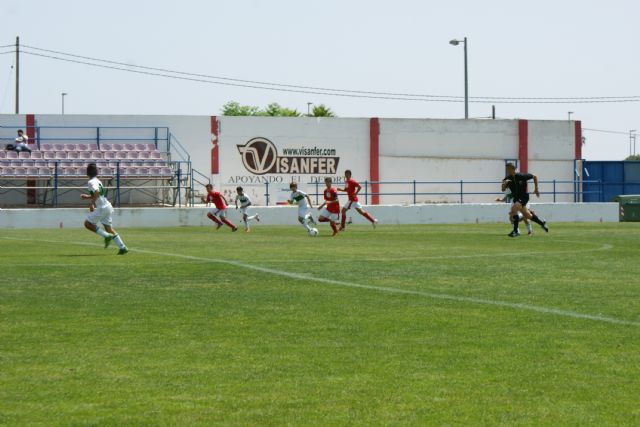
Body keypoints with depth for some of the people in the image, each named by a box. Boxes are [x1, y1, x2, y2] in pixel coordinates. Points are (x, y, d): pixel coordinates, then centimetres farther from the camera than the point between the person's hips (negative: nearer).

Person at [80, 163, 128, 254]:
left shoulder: (91, 182, -10)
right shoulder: (98, 181, 18)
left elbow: (97, 192, -29)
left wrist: (91, 203, -24)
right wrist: (87, 197, 26)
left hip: (102, 208, -9)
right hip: (108, 207, 9)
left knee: (87, 223, 1)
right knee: (109, 228, 12)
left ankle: (107, 236, -8)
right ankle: (122, 248, 6)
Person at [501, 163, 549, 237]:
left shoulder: (521, 176, -18)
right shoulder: (508, 178, -6)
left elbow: (534, 177, -6)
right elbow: (503, 189, -11)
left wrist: (536, 189, -4)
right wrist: (504, 183, -32)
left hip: (524, 197, -6)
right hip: (516, 197, 6)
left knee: (514, 209, -27)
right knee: (527, 215, 16)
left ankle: (515, 231, -23)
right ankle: (542, 223, 40)